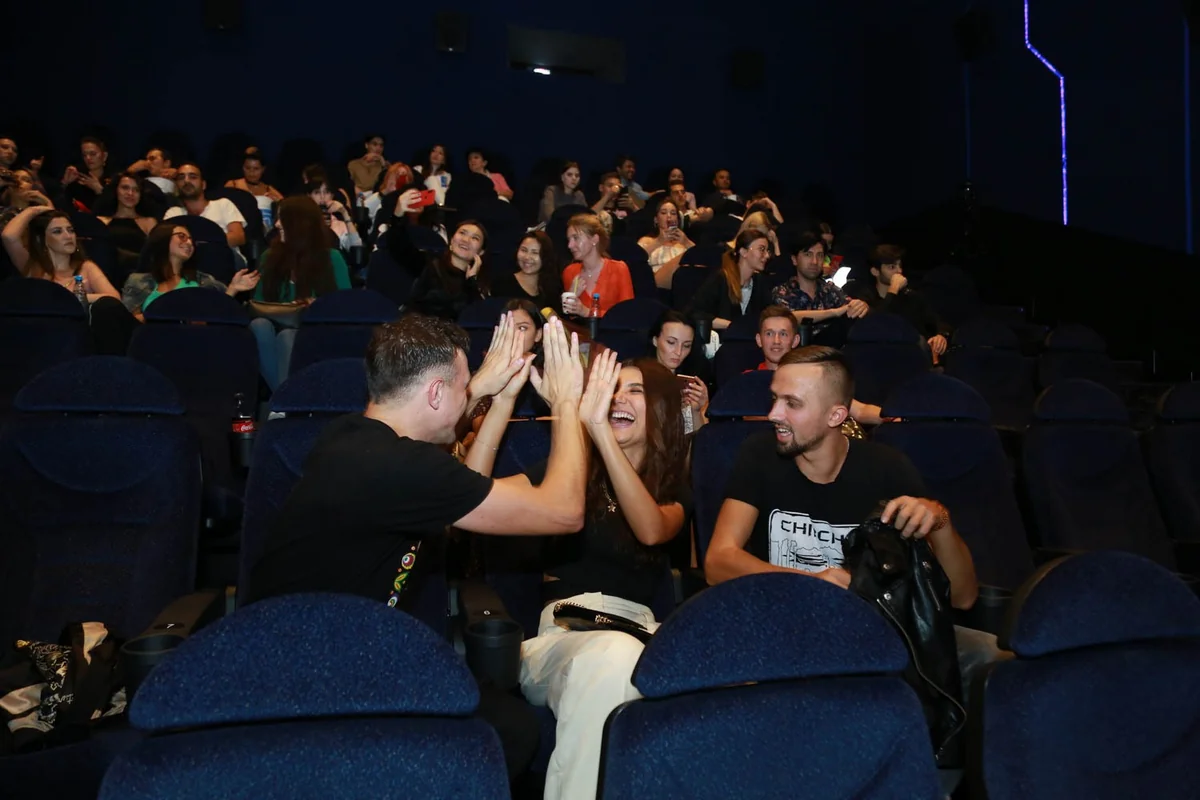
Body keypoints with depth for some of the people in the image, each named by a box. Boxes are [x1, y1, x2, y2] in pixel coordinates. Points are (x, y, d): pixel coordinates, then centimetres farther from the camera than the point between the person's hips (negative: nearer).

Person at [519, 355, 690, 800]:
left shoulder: (674, 488, 14)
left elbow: (652, 530, -12)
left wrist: (600, 431, -19)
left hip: (639, 626, 1)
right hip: (566, 623, -1)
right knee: (613, 659, -38)